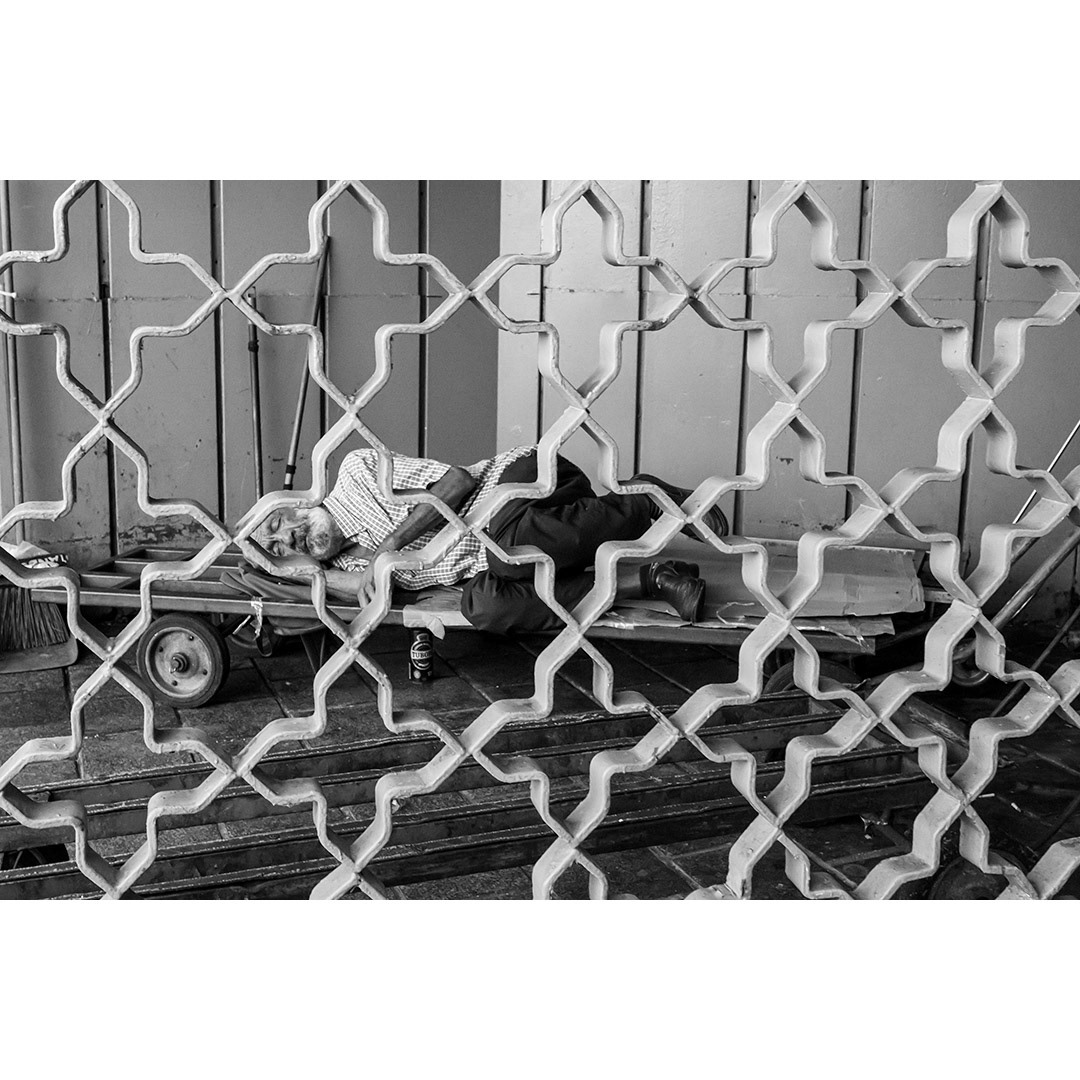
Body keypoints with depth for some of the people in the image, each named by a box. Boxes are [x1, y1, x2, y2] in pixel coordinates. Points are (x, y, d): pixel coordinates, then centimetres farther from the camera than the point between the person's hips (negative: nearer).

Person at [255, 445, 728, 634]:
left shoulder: (356, 471, 0)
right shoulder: (341, 568, 15)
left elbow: (458, 481, -8)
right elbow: (367, 591, -8)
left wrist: (388, 546, -12)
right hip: (488, 563, 5)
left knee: (510, 543, -39)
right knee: (484, 604, -28)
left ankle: (645, 499, -14)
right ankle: (648, 579, -25)